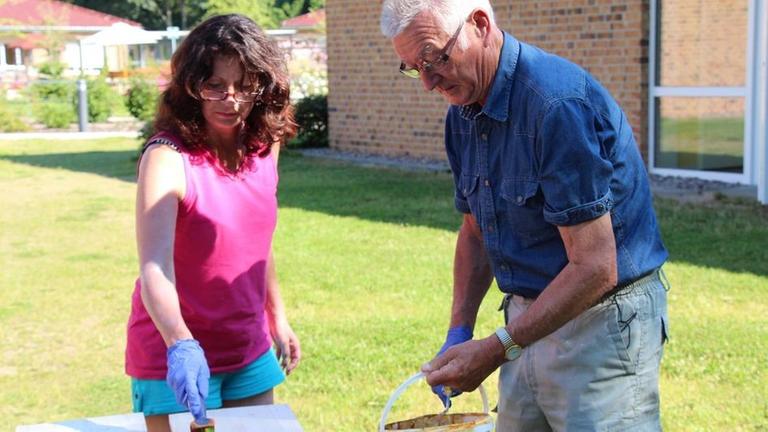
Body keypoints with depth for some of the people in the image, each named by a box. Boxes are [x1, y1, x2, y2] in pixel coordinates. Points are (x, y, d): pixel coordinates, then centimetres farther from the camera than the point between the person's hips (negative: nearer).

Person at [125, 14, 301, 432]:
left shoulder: (264, 149, -1)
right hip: (176, 354, -6)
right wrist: (181, 345, -44)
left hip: (249, 350, 6)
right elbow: (154, 269, -31)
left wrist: (277, 318, 18)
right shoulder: (168, 158, -19)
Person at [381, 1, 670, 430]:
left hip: (602, 324, -8)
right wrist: (459, 333, 7)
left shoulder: (558, 104, -23)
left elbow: (595, 268, -25)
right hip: (530, 319, 8)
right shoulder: (463, 114, 4)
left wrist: (495, 349, -23)